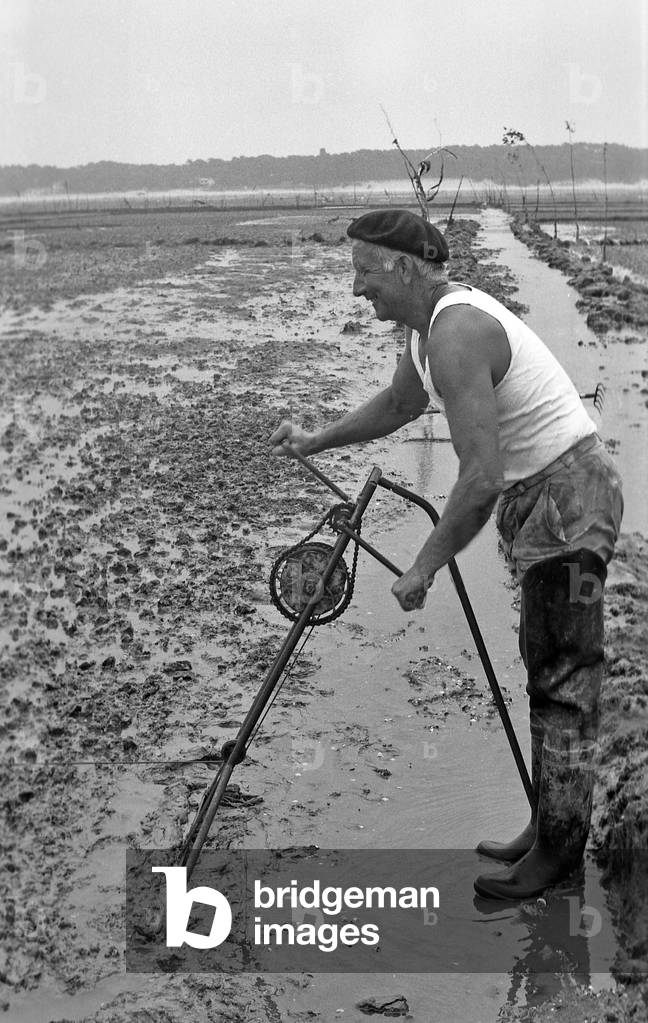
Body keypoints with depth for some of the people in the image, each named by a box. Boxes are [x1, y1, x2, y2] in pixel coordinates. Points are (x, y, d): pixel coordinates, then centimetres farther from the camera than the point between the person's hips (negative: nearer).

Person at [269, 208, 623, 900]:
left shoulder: (457, 334, -25)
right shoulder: (429, 322, 8)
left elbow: (481, 478, -31)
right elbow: (398, 404, 29)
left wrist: (424, 567, -21)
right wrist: (317, 441, 24)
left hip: (568, 498, -11)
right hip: (538, 496, 11)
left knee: (562, 681, -2)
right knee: (546, 675, 15)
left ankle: (559, 848, 9)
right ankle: (550, 828, 26)